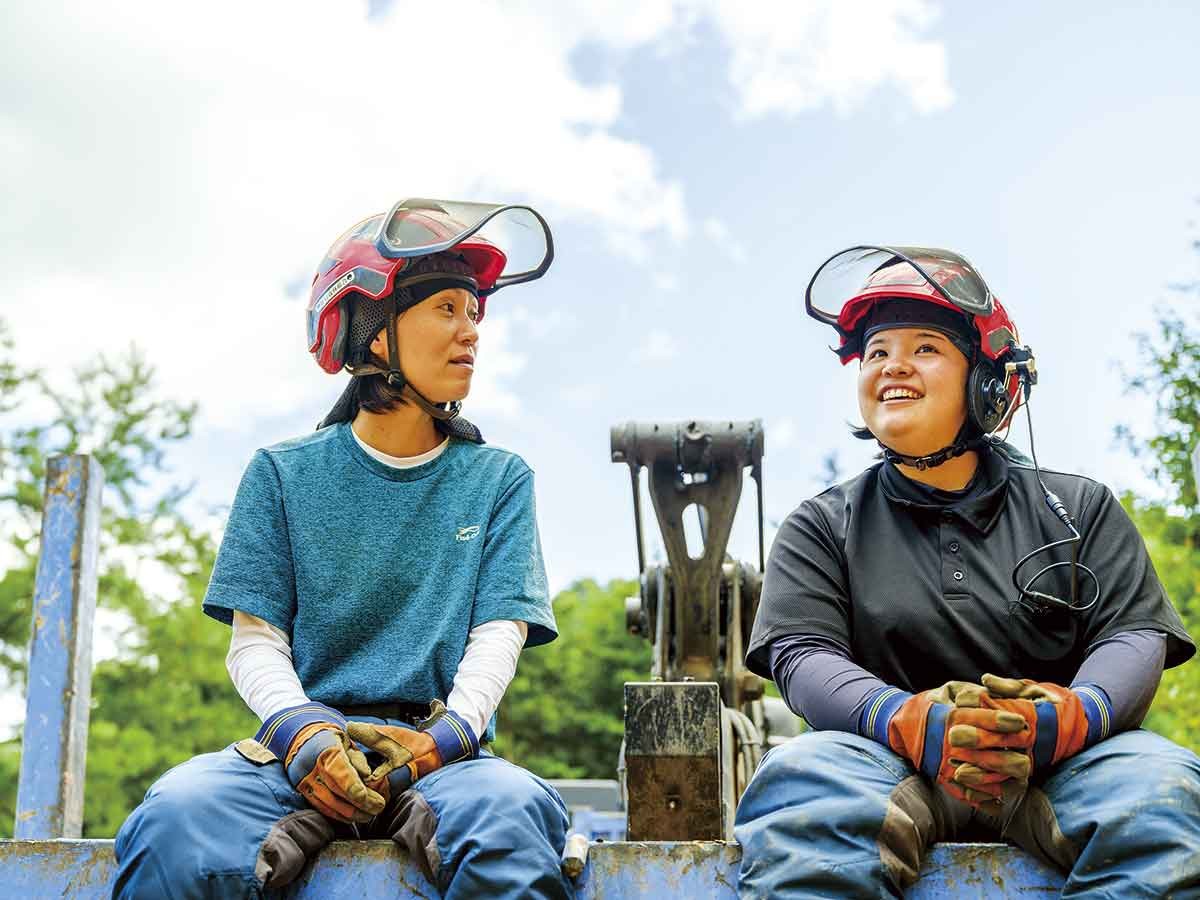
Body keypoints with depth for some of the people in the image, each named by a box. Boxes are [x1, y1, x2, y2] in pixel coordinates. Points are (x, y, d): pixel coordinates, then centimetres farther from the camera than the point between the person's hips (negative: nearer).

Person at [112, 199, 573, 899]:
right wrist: (299, 727, -16)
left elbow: (498, 635, 4)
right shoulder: (285, 475, 12)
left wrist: (444, 737, -17)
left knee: (510, 811, -37)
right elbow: (256, 640, 6)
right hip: (304, 749, 1)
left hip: (440, 754, 0)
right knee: (175, 820, -33)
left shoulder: (499, 481, 13)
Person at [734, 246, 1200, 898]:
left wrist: (1076, 714, -23)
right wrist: (907, 720, -25)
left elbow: (1135, 632, 4)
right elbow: (802, 654, -1)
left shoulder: (1079, 508, 16)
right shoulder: (823, 527, 13)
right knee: (801, 774, -36)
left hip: (1060, 766, 1)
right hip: (893, 762, -1)